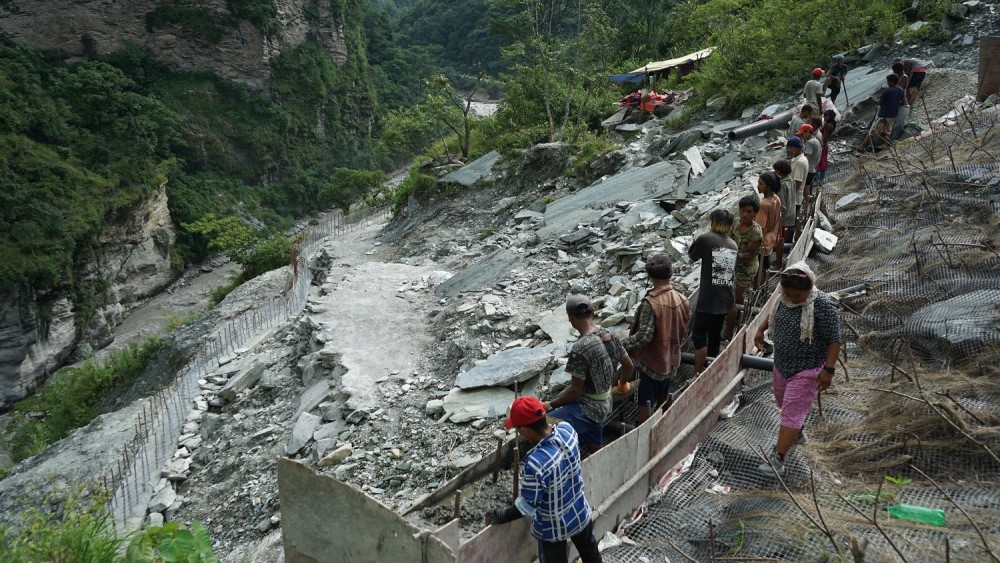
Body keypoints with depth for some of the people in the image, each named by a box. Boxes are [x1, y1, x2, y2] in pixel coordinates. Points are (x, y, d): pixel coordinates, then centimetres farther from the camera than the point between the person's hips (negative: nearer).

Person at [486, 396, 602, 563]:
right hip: (580, 513, 5)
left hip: (553, 528, -5)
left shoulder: (535, 463, -41)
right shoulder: (567, 429, -22)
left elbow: (527, 506, -26)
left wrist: (501, 516, -11)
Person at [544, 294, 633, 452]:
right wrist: (622, 384, 31)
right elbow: (628, 366, 11)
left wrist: (550, 405, -9)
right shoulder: (610, 335, -2)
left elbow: (575, 391, -23)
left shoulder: (581, 348, -27)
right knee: (595, 451, 22)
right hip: (604, 404, 9)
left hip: (587, 408, -9)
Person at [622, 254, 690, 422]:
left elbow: (644, 336, -27)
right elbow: (683, 330, 8)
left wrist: (622, 344, -14)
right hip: (671, 360, 7)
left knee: (646, 404, 5)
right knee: (663, 401, 23)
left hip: (651, 362, -7)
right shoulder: (682, 300, -4)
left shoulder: (650, 302, -25)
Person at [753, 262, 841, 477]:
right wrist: (761, 330, 13)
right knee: (784, 404, 24)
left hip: (808, 370, -8)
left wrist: (828, 369, -25)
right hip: (782, 364, 8)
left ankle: (777, 460, -5)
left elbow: (834, 340, -21)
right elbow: (774, 314, 21)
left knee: (791, 413, -7)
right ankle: (797, 431, 52)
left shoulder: (823, 305, -23)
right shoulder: (786, 298, -2)